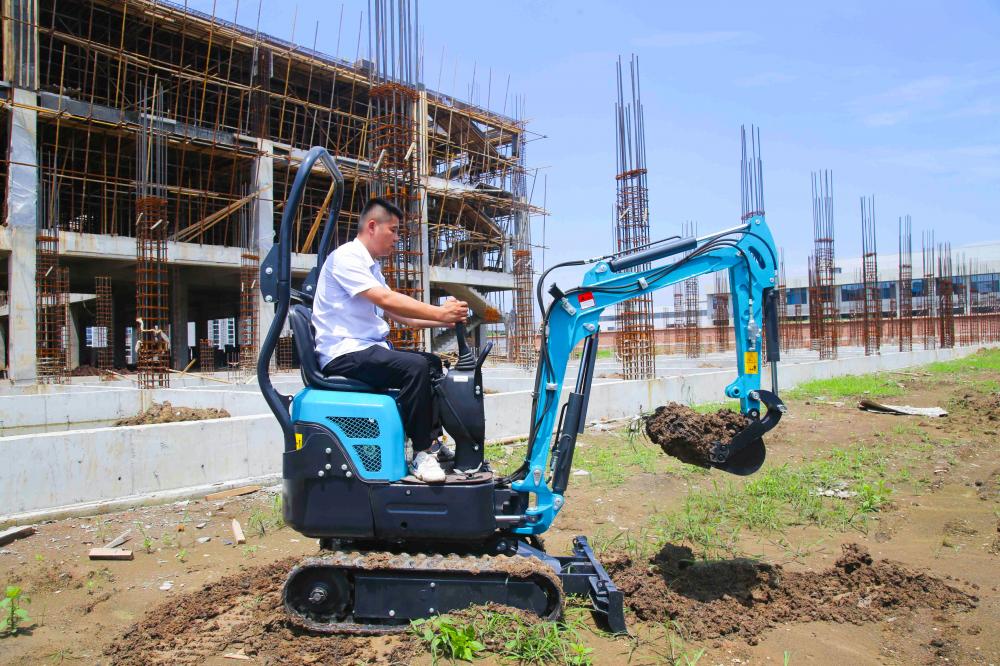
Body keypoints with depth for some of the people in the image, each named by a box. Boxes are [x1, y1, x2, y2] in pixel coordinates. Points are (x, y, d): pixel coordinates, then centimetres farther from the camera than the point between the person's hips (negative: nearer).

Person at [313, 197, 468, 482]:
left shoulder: (370, 266, 20)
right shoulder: (346, 256, -11)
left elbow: (398, 313, 14)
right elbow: (386, 299, -24)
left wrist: (443, 318, 2)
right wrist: (438, 312, -22)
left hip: (367, 349, 10)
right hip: (343, 354, -10)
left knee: (432, 362, 10)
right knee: (415, 366, -28)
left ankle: (431, 440, 13)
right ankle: (421, 454, -20)